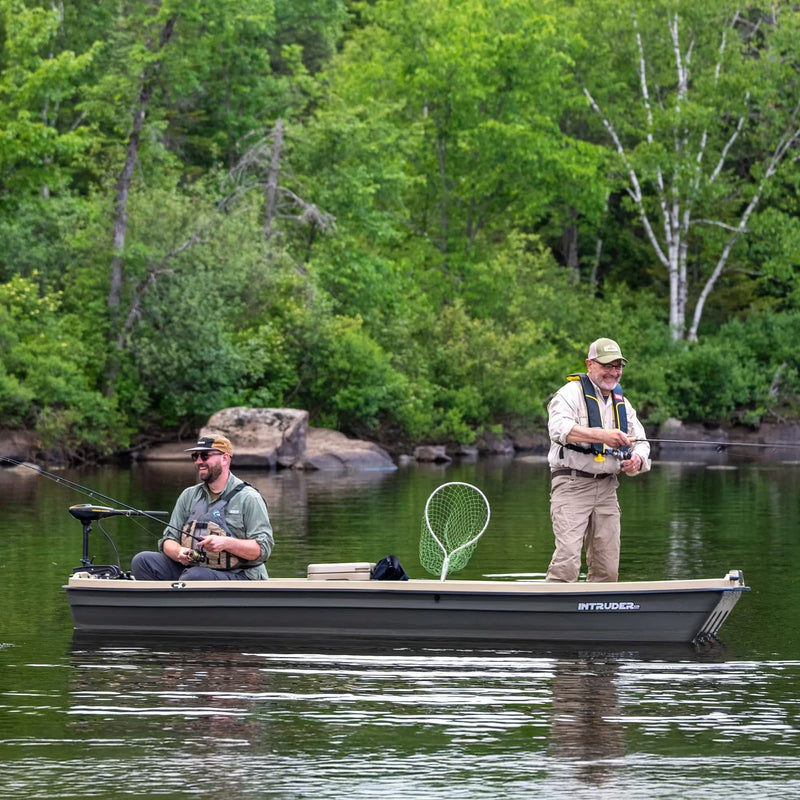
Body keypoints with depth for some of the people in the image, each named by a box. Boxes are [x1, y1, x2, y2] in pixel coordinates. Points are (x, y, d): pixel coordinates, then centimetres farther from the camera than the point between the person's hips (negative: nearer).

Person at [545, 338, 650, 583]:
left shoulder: (622, 403, 18)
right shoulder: (572, 393, -4)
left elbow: (640, 442, 18)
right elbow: (559, 428, -24)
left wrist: (637, 459, -8)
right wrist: (601, 436, -35)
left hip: (607, 489, 7)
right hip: (572, 486, -7)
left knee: (607, 569, 4)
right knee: (567, 561, -19)